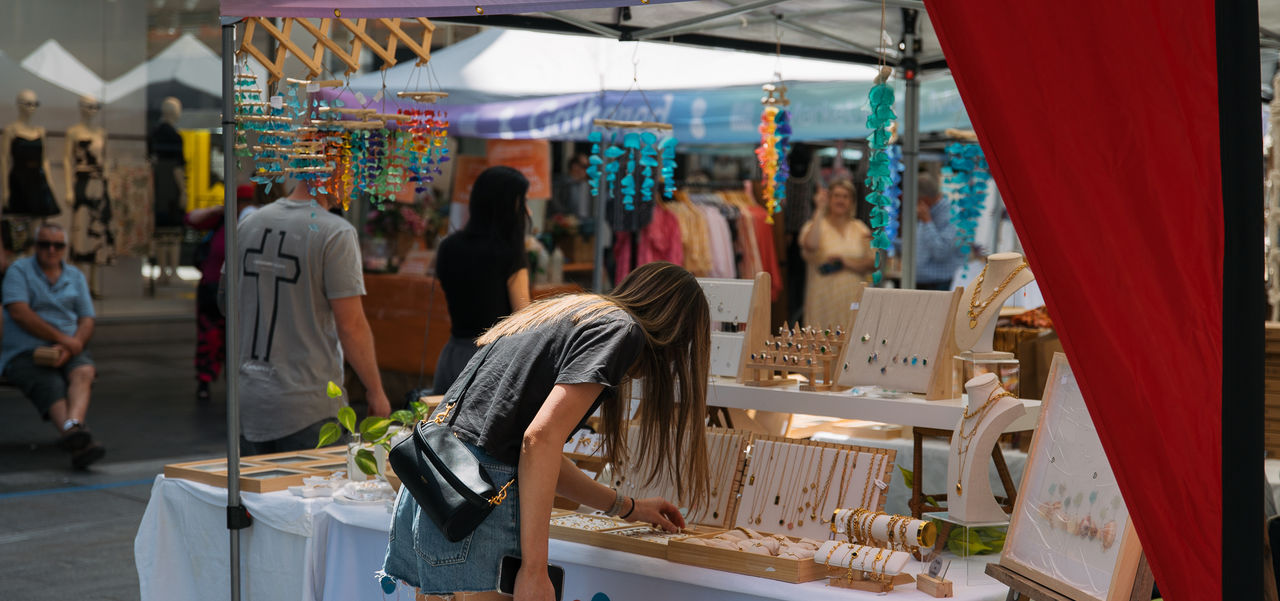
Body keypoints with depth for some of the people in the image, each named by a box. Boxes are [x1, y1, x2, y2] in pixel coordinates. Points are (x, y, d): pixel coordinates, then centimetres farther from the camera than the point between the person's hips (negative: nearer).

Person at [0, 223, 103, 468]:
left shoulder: (76, 277, 18)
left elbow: (87, 322, 10)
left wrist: (70, 348, -12)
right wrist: (63, 338, -15)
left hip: (68, 350, 3)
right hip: (23, 353, -3)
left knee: (83, 372, -32)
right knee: (52, 388, -30)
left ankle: (71, 427, -60)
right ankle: (80, 444, -55)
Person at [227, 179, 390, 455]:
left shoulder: (248, 224, 7)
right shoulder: (336, 234, -13)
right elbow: (351, 326, -14)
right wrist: (376, 392, -4)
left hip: (248, 400, 6)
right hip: (307, 406, -6)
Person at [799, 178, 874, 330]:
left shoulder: (861, 229, 12)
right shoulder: (814, 225, 2)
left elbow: (873, 263, 7)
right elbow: (810, 246, -22)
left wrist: (846, 263, -8)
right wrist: (819, 210, -16)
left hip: (853, 299, 3)